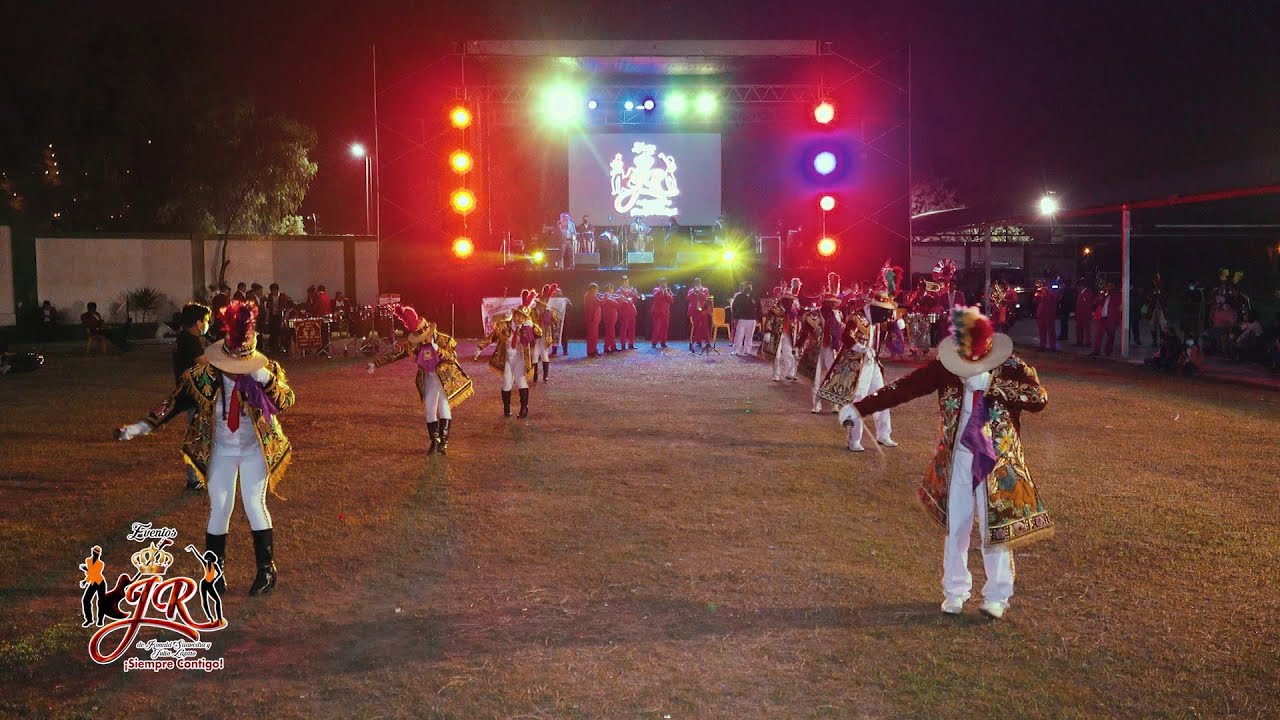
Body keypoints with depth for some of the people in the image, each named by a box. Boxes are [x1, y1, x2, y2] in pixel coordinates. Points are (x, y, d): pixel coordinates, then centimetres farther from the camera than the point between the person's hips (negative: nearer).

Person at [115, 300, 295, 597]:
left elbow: (286, 402, -26)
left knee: (255, 506, -2)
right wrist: (139, 427, -12)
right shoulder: (203, 375, -14)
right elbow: (175, 402, -7)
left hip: (255, 450, -1)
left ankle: (267, 569, 11)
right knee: (218, 509, 5)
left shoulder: (268, 371, -16)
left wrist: (265, 379, -40)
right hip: (221, 451, 1)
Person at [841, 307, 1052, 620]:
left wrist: (992, 385, -26)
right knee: (955, 527, 10)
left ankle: (997, 596, 18)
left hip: (998, 462, -2)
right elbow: (904, 387, -11)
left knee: (996, 529, 2)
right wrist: (860, 408, -18)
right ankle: (955, 591, 26)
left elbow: (1040, 399, -19)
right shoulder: (945, 366, -6)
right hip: (957, 459, 2)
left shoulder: (1010, 367, -8)